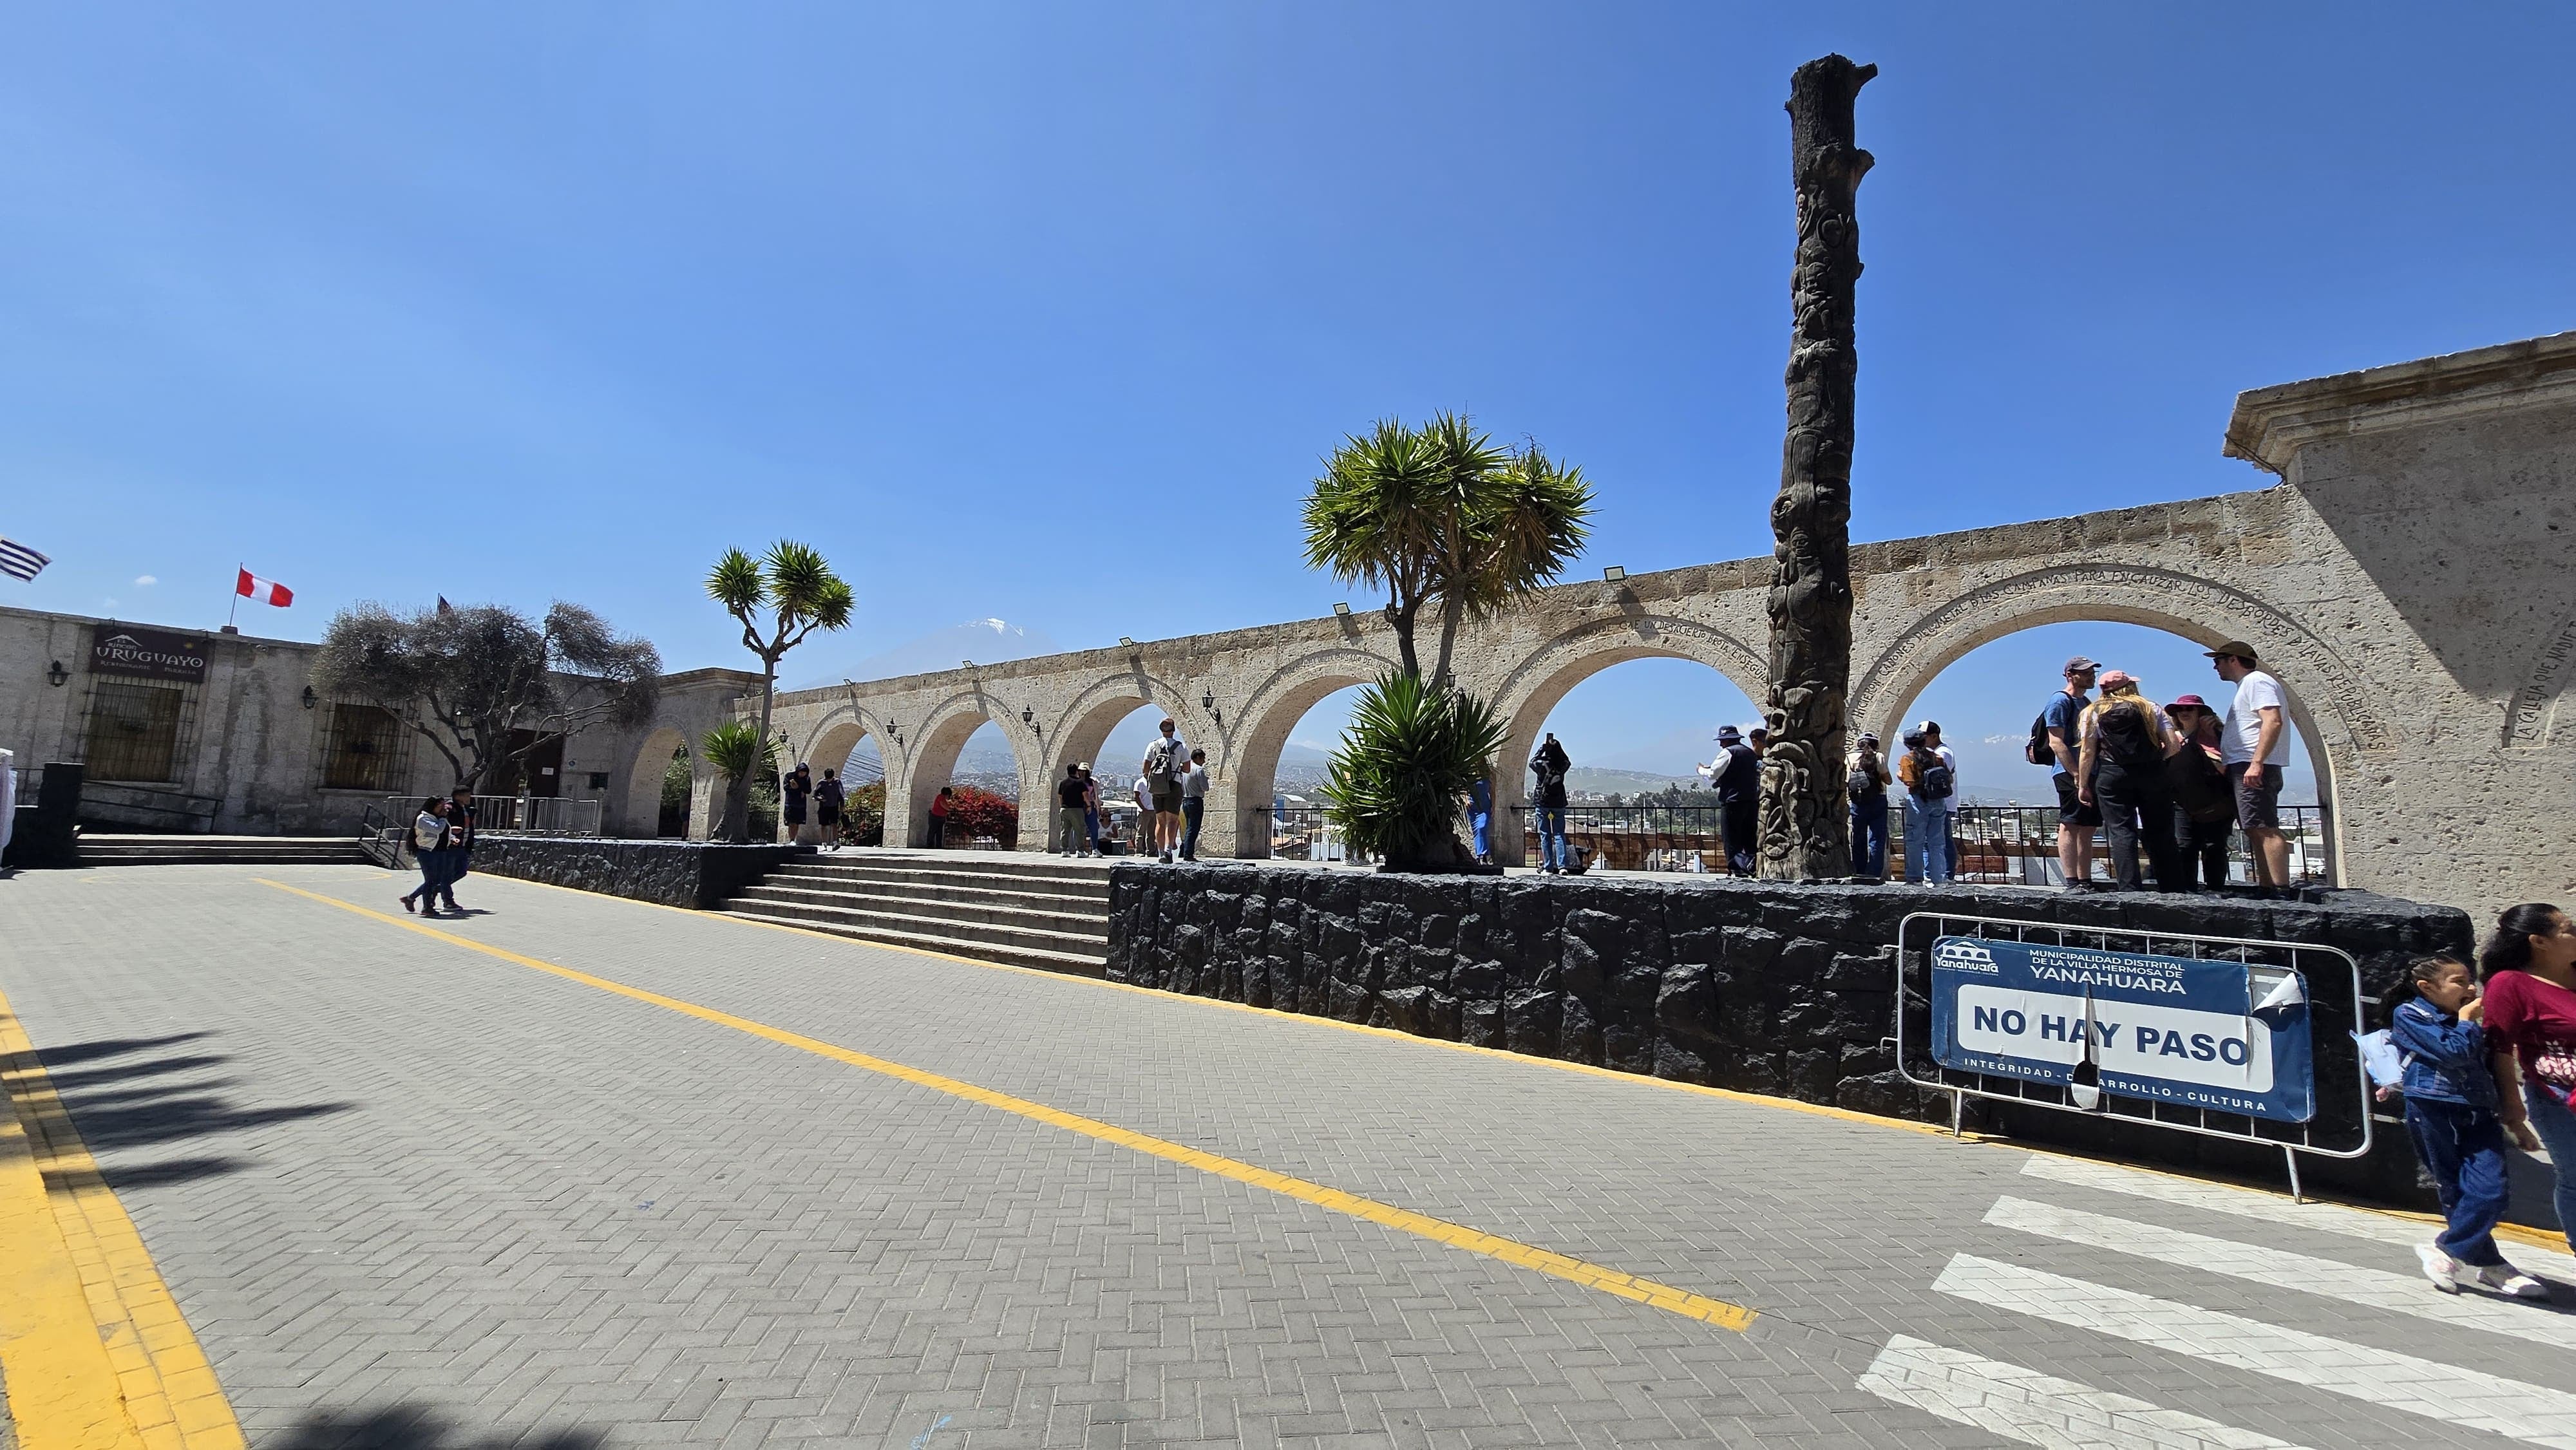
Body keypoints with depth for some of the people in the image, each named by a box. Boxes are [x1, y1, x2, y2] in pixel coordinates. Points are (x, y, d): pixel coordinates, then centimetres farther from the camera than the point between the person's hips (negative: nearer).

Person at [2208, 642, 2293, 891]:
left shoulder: (2256, 681, -6)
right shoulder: (2247, 685, 25)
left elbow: (2273, 721, -19)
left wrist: (2256, 763, -26)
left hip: (2253, 769, -11)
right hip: (2245, 768, 11)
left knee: (2265, 829, -15)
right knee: (2257, 831, 8)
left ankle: (2281, 891, -18)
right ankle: (2267, 888, 9)